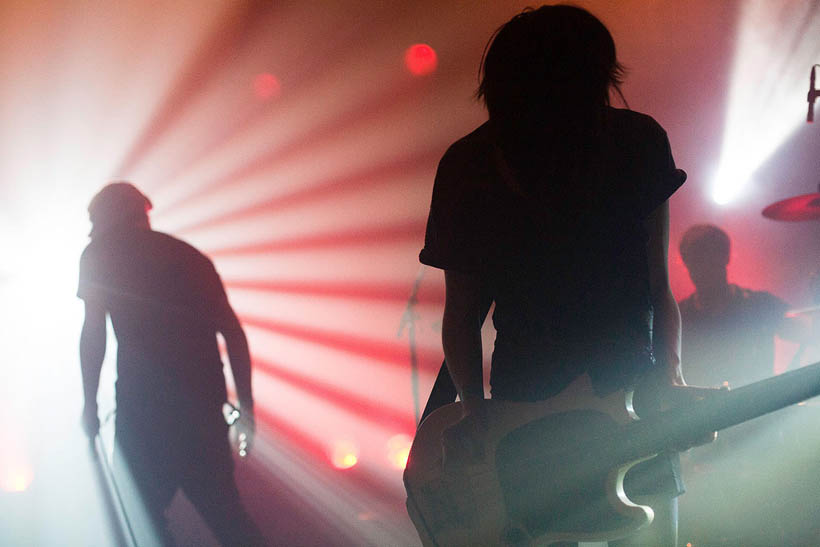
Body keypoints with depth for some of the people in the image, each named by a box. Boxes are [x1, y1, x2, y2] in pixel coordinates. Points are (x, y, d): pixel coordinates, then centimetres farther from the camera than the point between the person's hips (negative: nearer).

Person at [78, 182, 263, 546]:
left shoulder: (99, 256, 9)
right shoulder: (189, 255, 19)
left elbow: (94, 333, 1)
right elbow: (233, 332, 13)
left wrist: (90, 405, 7)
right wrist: (245, 404, 15)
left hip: (143, 406, -4)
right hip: (203, 403, 4)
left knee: (139, 514, 3)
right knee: (222, 507, 11)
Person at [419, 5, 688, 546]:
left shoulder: (637, 144, -4)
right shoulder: (470, 169, -5)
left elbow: (658, 288, 1)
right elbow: (462, 310, 1)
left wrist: (670, 373, -13)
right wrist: (474, 408, -10)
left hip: (632, 401, 1)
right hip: (521, 409, 0)